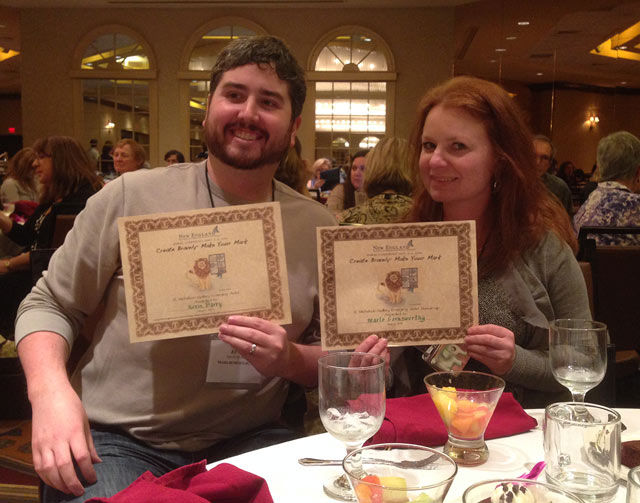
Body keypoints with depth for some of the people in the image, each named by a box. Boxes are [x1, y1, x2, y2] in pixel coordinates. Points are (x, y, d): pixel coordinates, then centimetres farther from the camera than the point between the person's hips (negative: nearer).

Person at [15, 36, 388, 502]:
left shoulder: (318, 226, 4)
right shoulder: (131, 196, -2)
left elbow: (330, 359, 11)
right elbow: (49, 304, 5)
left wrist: (288, 359, -12)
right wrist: (50, 391, -14)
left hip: (247, 443, 3)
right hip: (114, 441, -2)